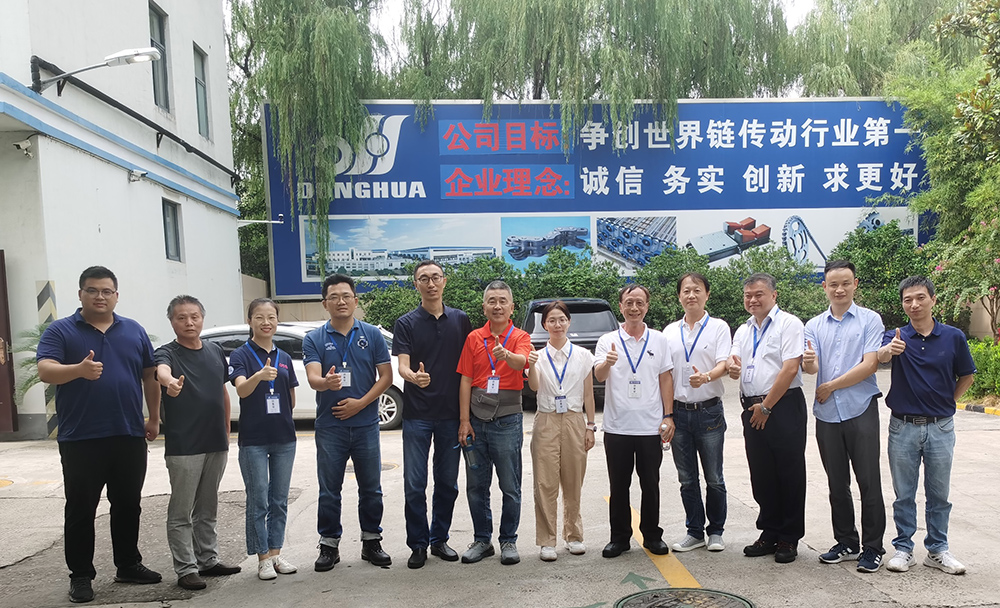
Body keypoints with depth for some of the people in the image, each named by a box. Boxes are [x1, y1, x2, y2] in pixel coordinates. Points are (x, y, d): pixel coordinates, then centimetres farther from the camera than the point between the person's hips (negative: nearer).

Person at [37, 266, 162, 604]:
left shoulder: (134, 331, 10)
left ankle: (129, 566, 25)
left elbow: (149, 377, 14)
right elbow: (45, 371, -15)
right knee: (81, 510, 5)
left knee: (128, 506, 12)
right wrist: (79, 369, -35)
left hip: (129, 437, 3)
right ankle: (80, 576, 16)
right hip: (80, 440, -3)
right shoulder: (60, 331, -1)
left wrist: (154, 419, 11)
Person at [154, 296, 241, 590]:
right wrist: (170, 382, -57)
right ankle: (186, 569, 11)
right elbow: (162, 370, -34)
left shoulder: (216, 351, 9)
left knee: (207, 510, 17)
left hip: (216, 444, 6)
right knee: (181, 512, 2)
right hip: (183, 446, -5)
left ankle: (208, 560, 27)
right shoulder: (168, 353, -9)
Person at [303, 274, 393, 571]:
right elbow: (313, 378, -12)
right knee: (329, 490, 7)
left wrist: (360, 403, -11)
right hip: (329, 426, -1)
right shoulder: (314, 339, 1)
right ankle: (329, 545, 19)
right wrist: (326, 383, -36)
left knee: (371, 488, 9)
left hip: (366, 424, 1)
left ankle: (371, 541, 22)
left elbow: (386, 375, 1)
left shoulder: (372, 335, 4)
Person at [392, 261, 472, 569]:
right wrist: (414, 377, -34)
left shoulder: (460, 320, 6)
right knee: (415, 485, 1)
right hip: (417, 414, -2)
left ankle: (439, 539, 25)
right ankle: (418, 544, 15)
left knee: (447, 483, 10)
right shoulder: (406, 323, -1)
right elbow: (402, 365, -10)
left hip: (451, 413, 2)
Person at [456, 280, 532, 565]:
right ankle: (482, 540, 23)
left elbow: (521, 362, -23)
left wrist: (506, 355, -46)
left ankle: (508, 541, 19)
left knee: (510, 487, 4)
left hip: (507, 421, -2)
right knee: (476, 486, 9)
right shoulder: (473, 338, 6)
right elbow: (466, 381, 4)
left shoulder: (520, 337, -1)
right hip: (476, 421, 3)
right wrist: (464, 421, -1)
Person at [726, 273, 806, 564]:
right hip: (753, 408, 7)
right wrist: (732, 367, -15)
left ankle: (789, 538, 13)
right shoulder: (743, 331, 17)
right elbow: (734, 370, 11)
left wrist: (766, 406, -13)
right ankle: (770, 533, 24)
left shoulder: (788, 324, -5)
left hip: (784, 405, -6)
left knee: (789, 473, 1)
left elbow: (790, 368, -14)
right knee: (761, 474, 11)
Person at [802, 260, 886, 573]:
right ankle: (846, 543, 24)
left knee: (869, 482, -1)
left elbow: (869, 365, -9)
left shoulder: (870, 320, 1)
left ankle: (872, 547, 11)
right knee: (837, 484, 12)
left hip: (861, 410, -4)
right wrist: (808, 361, -24)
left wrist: (831, 386, -7)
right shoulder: (814, 325, 11)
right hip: (827, 414, 4)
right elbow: (811, 368, 0)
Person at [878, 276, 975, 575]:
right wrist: (888, 350, -46)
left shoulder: (953, 337, 0)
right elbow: (879, 357, -25)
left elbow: (966, 376, 12)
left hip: (940, 427, 1)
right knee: (904, 494, 8)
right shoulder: (896, 337, -3)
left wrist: (948, 402, 4)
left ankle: (937, 550, 23)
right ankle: (903, 548, 19)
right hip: (903, 427, -1)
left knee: (939, 494, 10)